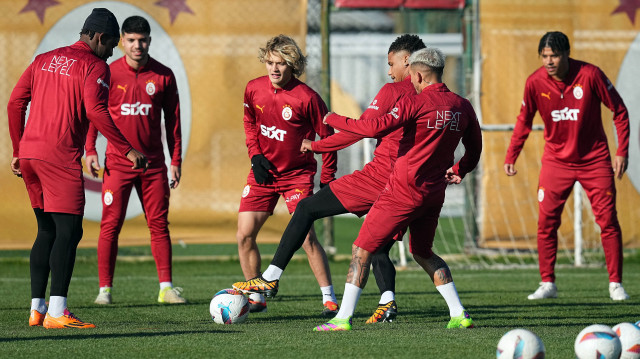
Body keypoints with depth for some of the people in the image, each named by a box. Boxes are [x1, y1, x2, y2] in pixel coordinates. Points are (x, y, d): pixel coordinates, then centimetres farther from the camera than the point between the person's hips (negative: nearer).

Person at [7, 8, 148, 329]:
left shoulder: (44, 60, 20)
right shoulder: (94, 66, -2)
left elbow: (15, 104, 16)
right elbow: (96, 111, -15)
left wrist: (18, 152, 22)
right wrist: (127, 150, -13)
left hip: (29, 154, 8)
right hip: (61, 157, -8)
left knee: (47, 231, 16)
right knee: (69, 230, -9)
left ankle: (36, 308, 14)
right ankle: (57, 312, -18)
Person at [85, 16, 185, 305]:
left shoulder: (163, 76, 3)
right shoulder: (109, 74, -1)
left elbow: (173, 119, 9)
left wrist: (176, 160, 7)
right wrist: (90, 150, -5)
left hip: (154, 163, 2)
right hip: (117, 162, -2)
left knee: (159, 224, 2)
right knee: (111, 224, -5)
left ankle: (166, 287, 6)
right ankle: (104, 288, 0)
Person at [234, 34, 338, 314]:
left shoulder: (306, 98, -17)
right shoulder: (254, 89, -4)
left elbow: (327, 137, -8)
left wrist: (327, 180, -6)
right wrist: (255, 155, 1)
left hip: (297, 173, -5)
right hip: (263, 172, 5)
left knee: (306, 236, -15)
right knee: (244, 235, -2)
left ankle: (329, 298, -6)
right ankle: (255, 297, 13)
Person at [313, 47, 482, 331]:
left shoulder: (414, 103, -13)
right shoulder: (462, 107, 6)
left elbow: (377, 128, -21)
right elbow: (475, 149, 16)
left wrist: (336, 121, -10)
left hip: (403, 191, -6)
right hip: (434, 194, 7)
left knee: (362, 249, 1)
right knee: (422, 253, 24)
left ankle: (343, 317, -4)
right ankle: (459, 314, 14)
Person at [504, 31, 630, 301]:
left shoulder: (590, 75, -17)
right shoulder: (535, 82, -10)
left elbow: (619, 111, -6)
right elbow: (524, 121, 6)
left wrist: (622, 152, -9)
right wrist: (510, 157, -1)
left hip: (594, 160, -2)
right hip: (556, 161, 2)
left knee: (608, 221, -2)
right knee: (546, 222, -5)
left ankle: (616, 284, 8)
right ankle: (547, 283, 5)